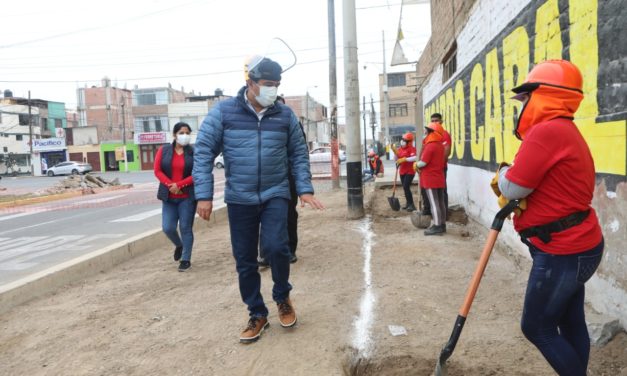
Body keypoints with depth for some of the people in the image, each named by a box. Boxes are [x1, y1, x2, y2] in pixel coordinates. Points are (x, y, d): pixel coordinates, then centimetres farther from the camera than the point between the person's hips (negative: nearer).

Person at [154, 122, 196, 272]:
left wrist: (179, 185, -15)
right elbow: (157, 171, 0)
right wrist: (170, 185, -14)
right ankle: (179, 245, 32)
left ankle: (186, 259, 15)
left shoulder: (194, 152, -2)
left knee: (185, 228, 2)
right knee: (168, 228, 0)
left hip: (187, 197, -2)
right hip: (169, 197, 3)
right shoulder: (164, 150, 5)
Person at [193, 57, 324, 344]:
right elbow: (203, 152, -5)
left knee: (275, 246, -19)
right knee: (245, 261, 6)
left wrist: (304, 189, -2)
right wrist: (204, 195, -11)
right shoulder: (223, 112, -5)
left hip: (275, 195, 0)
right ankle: (257, 314, 27)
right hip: (239, 199, 0)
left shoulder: (285, 115, 2)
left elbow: (298, 154, 7)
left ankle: (283, 298, 12)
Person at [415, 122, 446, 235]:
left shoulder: (430, 146, -18)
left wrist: (416, 164, 0)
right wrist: (419, 165, 8)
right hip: (439, 178, 9)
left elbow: (423, 163, -21)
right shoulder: (440, 145, 12)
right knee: (440, 202, 12)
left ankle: (437, 226, -4)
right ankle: (442, 225, 18)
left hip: (430, 179, -9)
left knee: (434, 203, -6)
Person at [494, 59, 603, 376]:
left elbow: (513, 188, -20)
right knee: (571, 325, 18)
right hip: (575, 246, 10)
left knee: (537, 328, 3)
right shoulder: (564, 131, 14)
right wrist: (510, 185, -5)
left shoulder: (546, 132, -21)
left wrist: (503, 174, 2)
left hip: (562, 253, -10)